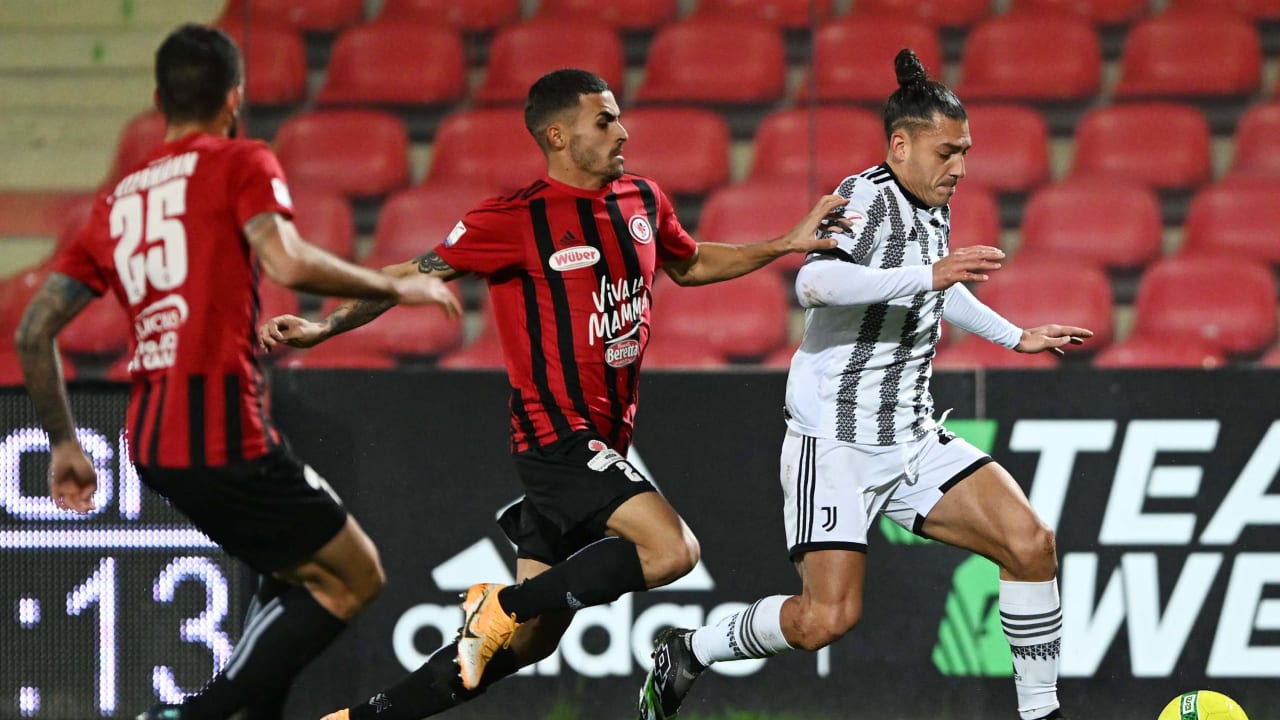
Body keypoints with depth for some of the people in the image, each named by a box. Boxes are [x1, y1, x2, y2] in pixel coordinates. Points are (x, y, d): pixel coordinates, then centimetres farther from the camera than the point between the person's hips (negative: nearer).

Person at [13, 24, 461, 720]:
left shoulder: (116, 200, 18)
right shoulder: (242, 164, 0)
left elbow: (34, 330, 15)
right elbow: (287, 263, -19)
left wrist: (63, 442, 24)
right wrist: (396, 288, -7)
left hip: (151, 443, 7)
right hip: (224, 433, -7)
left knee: (303, 577, 21)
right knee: (354, 575, 3)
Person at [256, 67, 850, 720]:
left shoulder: (643, 201, 11)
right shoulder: (515, 220, -11)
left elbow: (689, 264, 31)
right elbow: (413, 274, -5)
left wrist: (787, 244, 23)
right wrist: (324, 328, -12)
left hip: (603, 440, 8)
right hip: (557, 435, -8)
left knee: (527, 641, 8)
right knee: (672, 550, -25)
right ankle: (502, 605, -12)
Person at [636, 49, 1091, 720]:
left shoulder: (935, 209, 12)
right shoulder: (868, 196, -15)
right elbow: (814, 282, -35)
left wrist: (1016, 336, 38)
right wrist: (927, 275, -41)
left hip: (913, 438, 8)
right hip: (835, 442, -8)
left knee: (1031, 543, -9)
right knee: (828, 617, -16)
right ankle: (686, 652, 9)